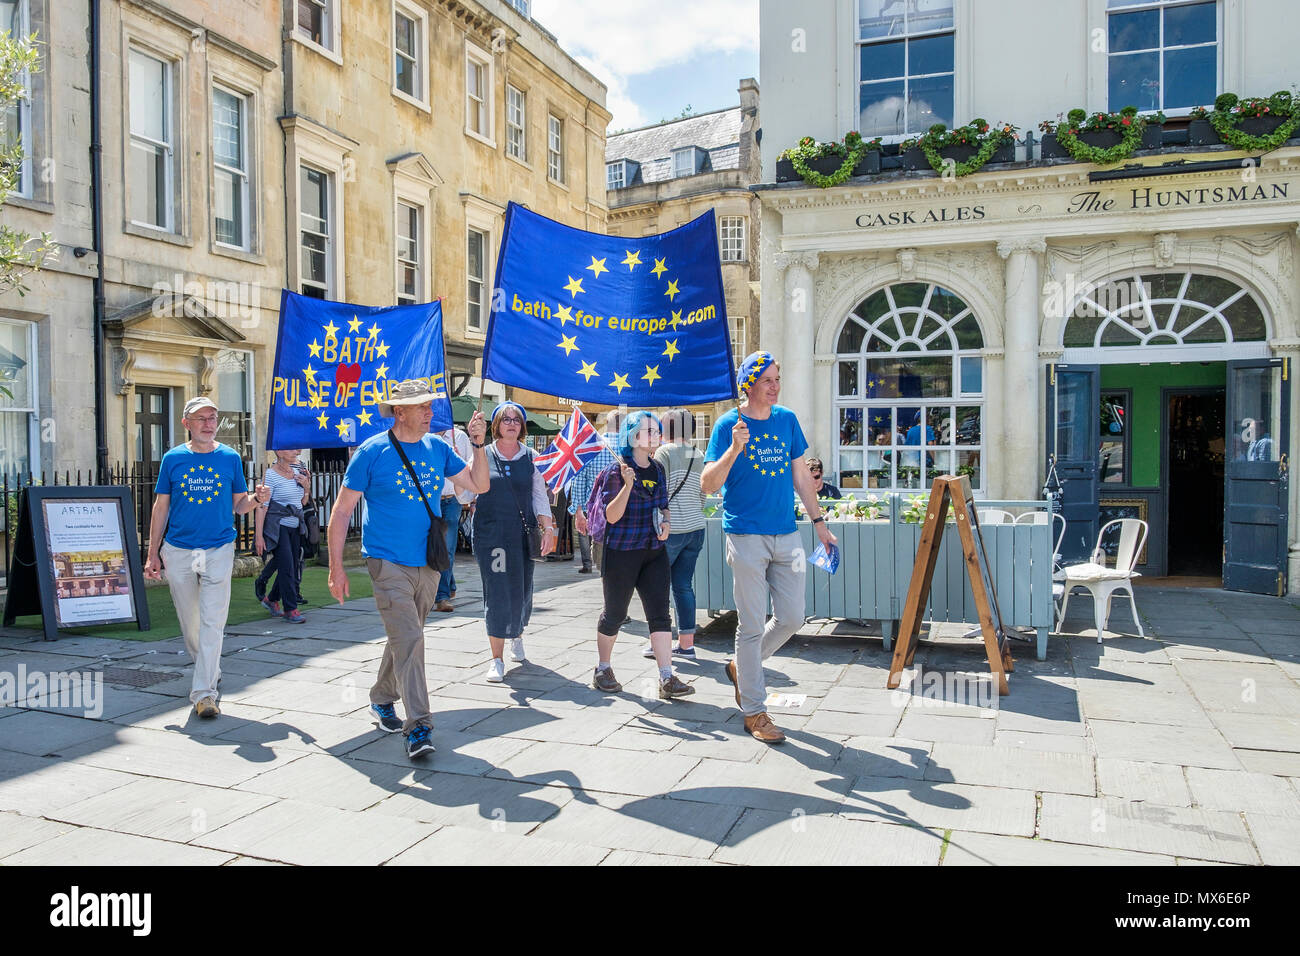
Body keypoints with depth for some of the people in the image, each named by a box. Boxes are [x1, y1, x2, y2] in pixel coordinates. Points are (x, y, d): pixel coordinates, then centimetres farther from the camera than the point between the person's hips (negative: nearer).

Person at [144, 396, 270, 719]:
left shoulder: (230, 457, 4)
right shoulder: (173, 459, 4)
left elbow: (239, 505, 9)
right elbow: (160, 508, 7)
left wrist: (257, 498, -13)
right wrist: (153, 554, 4)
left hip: (219, 550, -1)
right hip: (178, 551, 1)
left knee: (212, 622, -8)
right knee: (190, 622, 11)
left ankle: (204, 692, -6)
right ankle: (210, 671, 34)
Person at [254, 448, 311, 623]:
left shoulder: (296, 473, 12)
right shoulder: (271, 474, -8)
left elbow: (303, 502, 21)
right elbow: (262, 505, -13)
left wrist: (306, 487, 0)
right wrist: (259, 535, -18)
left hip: (294, 527, 7)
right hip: (278, 527, -7)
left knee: (293, 566, 9)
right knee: (286, 567, -10)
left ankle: (271, 599, 29)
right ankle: (290, 610, -3)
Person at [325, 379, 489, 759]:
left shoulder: (438, 448, 5)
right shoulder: (372, 452, -8)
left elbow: (479, 485, 10)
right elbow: (341, 510, -5)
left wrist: (478, 444, -5)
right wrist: (336, 567, -8)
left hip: (428, 564, 5)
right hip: (388, 562, -5)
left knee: (405, 639, 18)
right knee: (409, 640, -13)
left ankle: (382, 698, 39)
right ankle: (418, 726, -8)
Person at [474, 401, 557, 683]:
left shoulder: (531, 457, 7)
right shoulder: (483, 455, 3)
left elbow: (539, 496, 8)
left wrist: (548, 527, -3)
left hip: (523, 533, 2)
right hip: (490, 532, -2)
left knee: (522, 590, 8)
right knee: (496, 592, -6)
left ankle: (517, 636, 40)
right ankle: (497, 659, 3)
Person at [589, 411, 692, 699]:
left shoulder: (658, 469, 10)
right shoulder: (617, 471, -10)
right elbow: (611, 516, -15)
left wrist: (665, 522, 1)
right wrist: (628, 485, -27)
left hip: (654, 551, 5)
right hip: (621, 552, -5)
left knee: (660, 613, -2)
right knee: (615, 613, 8)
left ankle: (667, 678, -2)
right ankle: (602, 670, 27)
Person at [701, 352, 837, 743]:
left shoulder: (787, 420, 9)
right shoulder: (729, 425, -5)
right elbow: (707, 485, -11)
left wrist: (818, 521, 15)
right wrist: (734, 449, -24)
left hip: (787, 535, 5)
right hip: (747, 537, -5)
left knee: (792, 618, 7)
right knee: (752, 625, 0)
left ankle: (742, 667, 31)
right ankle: (753, 711, 11)